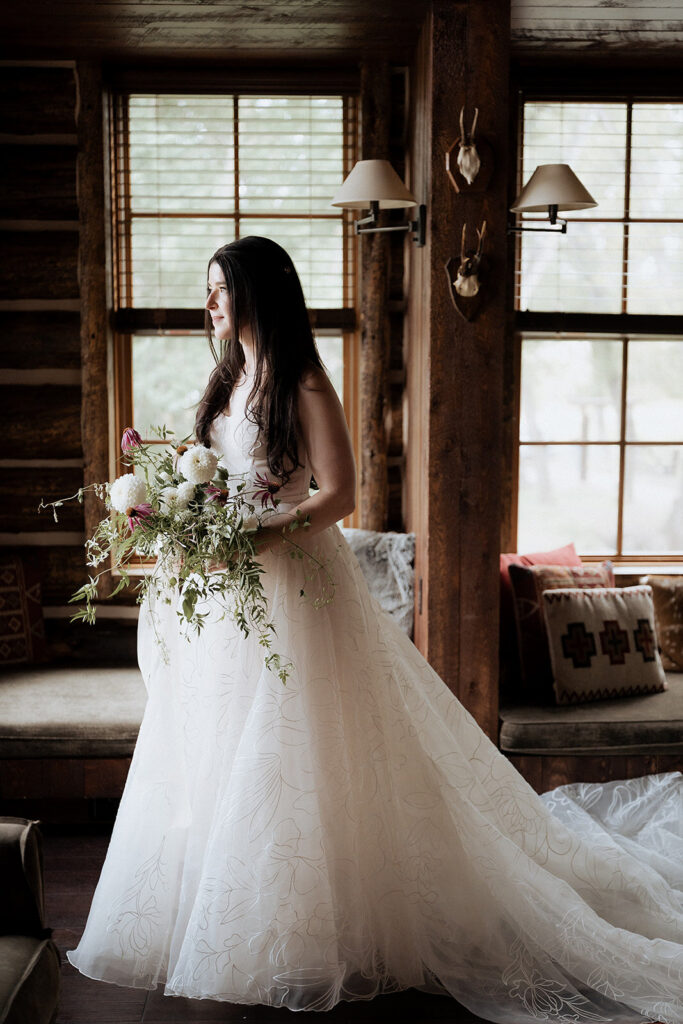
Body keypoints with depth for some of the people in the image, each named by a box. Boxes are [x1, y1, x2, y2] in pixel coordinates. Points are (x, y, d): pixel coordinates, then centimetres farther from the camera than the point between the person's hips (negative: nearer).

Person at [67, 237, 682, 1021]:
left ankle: (309, 937, 15)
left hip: (291, 582, -8)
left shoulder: (302, 386, -11)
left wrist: (262, 538, -25)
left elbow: (338, 494, -16)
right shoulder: (230, 379, 13)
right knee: (224, 749, 13)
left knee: (291, 760, -1)